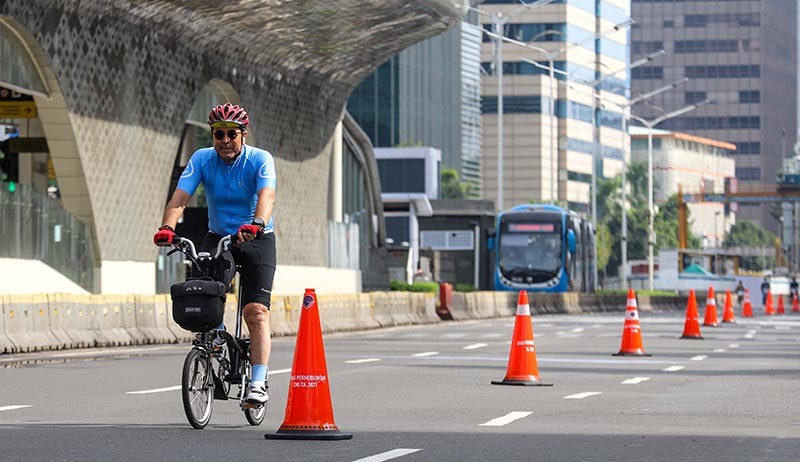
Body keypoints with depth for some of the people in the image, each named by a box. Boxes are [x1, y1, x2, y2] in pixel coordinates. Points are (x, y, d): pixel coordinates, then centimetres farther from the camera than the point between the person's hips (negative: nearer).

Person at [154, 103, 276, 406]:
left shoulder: (260, 160, -15)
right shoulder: (202, 159, -8)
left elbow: (266, 196, -33)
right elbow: (180, 197, -20)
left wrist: (257, 223, -54)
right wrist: (167, 227, -40)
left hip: (257, 241, -2)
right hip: (217, 237, 3)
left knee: (256, 312, -15)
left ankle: (259, 383, -17)